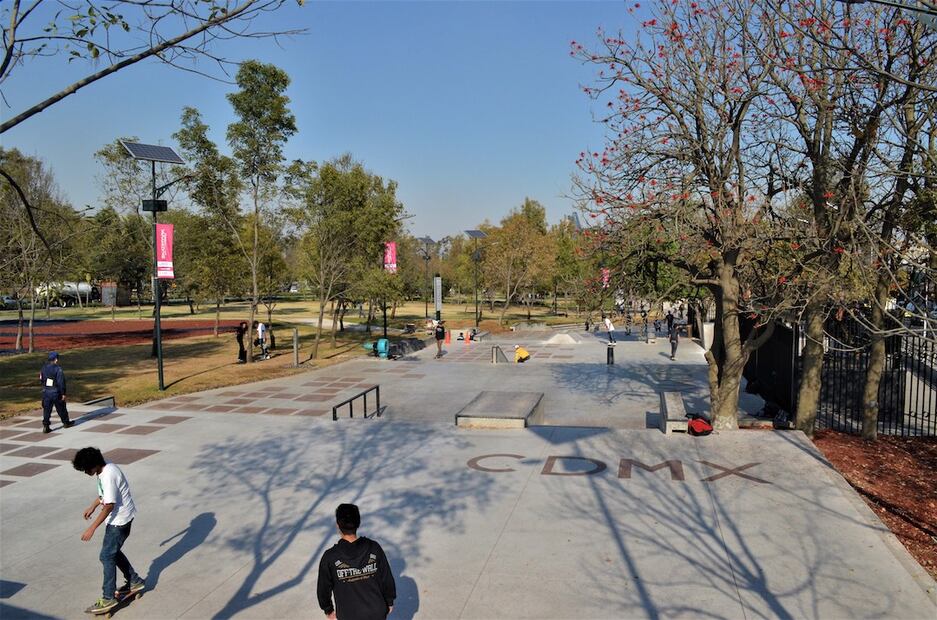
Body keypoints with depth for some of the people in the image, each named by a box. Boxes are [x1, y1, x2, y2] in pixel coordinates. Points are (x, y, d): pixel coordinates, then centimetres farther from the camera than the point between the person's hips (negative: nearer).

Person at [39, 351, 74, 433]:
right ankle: (66, 423, 26)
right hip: (55, 392, -4)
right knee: (61, 408, 11)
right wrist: (63, 393, -10)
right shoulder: (58, 369, -16)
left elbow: (41, 380, 11)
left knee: (46, 409, 6)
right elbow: (61, 382, -16)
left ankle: (45, 426, -1)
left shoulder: (44, 367, 2)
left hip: (46, 392, 5)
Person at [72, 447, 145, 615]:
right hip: (117, 518, 10)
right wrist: (92, 506, 21)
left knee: (107, 556, -3)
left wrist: (92, 528, -23)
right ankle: (135, 582, 31)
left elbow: (109, 506, -27)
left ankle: (108, 598, 6)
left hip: (119, 519, -10)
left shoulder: (108, 475, -28)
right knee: (113, 552, 19)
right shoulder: (104, 469, 2)